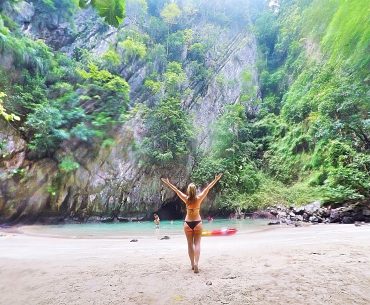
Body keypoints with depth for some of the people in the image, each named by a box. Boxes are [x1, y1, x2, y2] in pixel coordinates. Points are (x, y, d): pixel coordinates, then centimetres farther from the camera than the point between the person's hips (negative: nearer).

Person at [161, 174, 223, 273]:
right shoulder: (199, 198, -11)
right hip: (197, 223, -1)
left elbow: (176, 190, -1)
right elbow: (208, 188, -6)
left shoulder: (186, 198, -9)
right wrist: (216, 179, 0)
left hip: (188, 223, 1)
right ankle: (196, 263, -12)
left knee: (190, 244, 12)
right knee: (197, 244, 3)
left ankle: (192, 264, 18)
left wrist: (168, 183, 9)